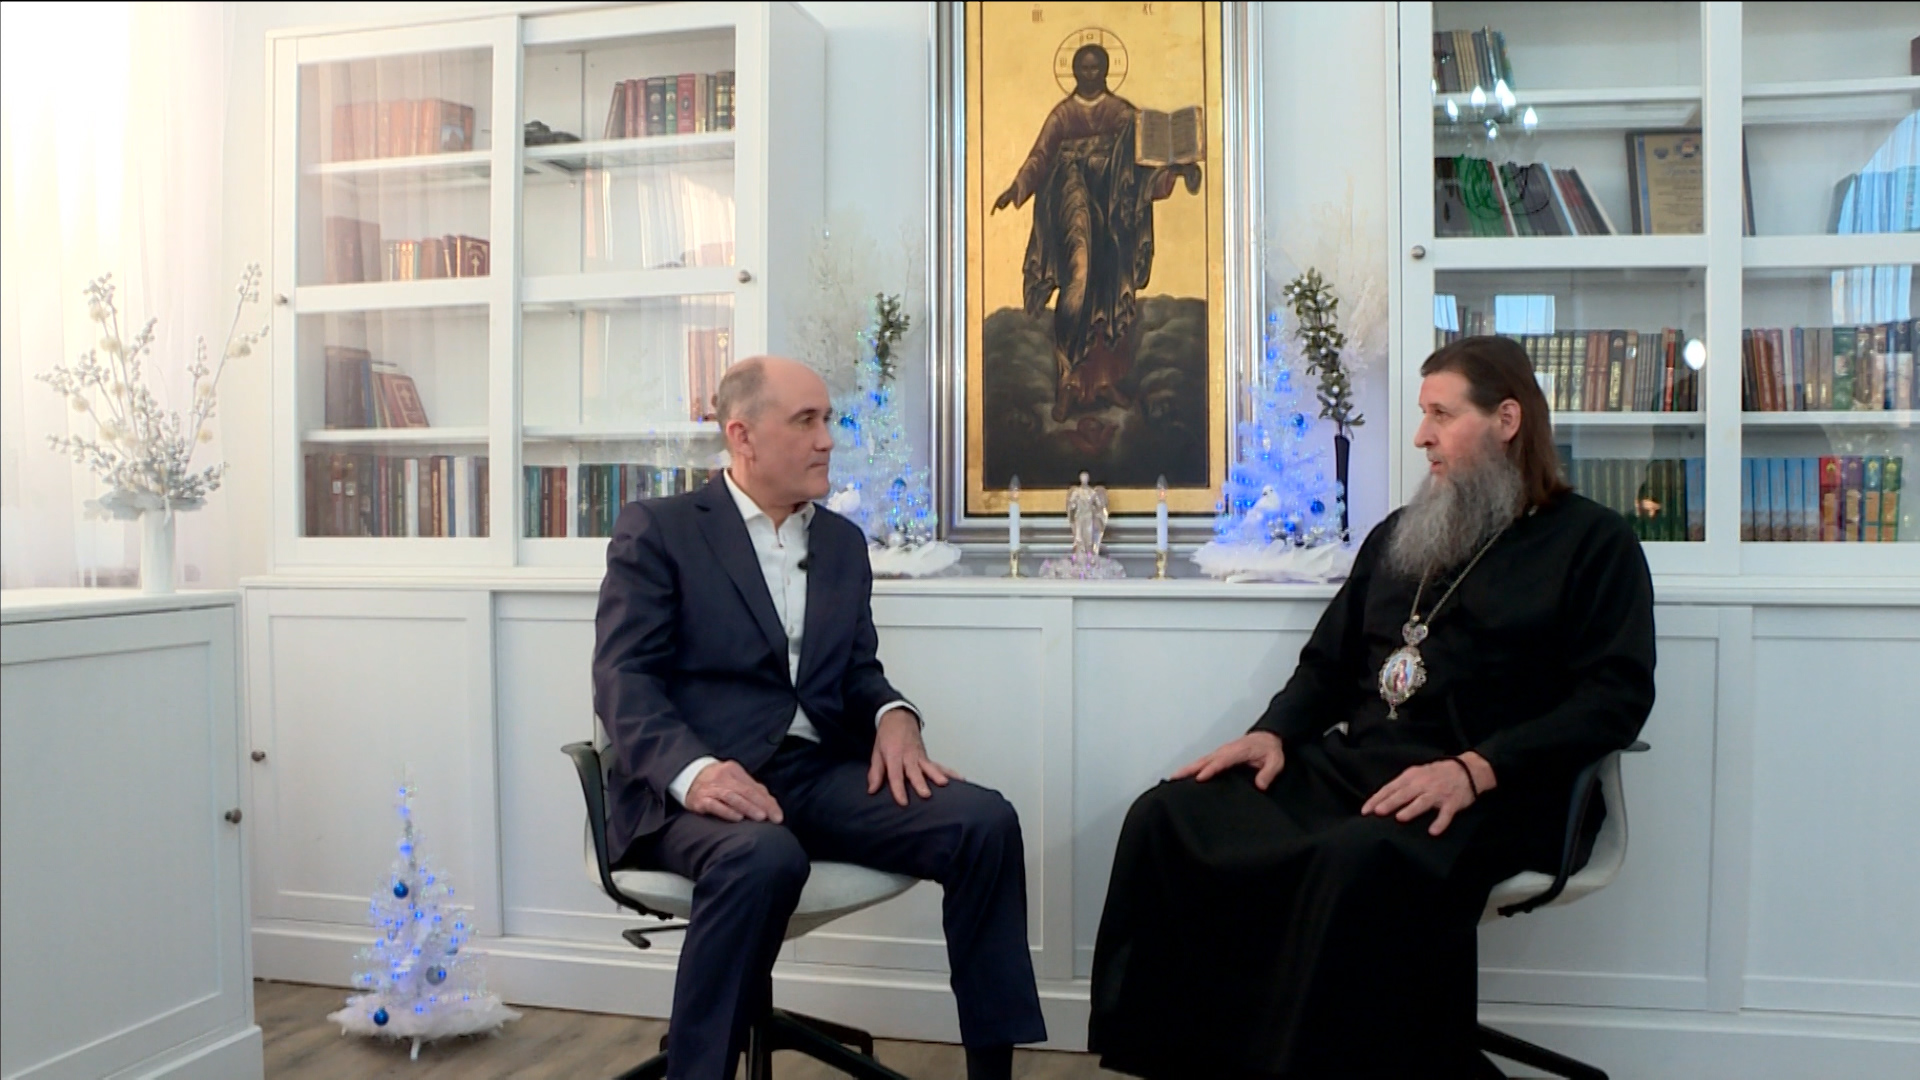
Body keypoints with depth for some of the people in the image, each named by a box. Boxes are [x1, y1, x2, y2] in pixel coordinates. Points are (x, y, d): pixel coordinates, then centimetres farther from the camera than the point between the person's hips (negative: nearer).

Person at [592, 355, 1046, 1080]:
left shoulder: (843, 541, 19)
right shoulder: (656, 530, 2)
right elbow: (624, 679, -7)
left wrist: (892, 715, -6)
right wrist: (693, 769, -26)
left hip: (820, 771, 5)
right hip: (698, 783, -5)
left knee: (984, 820, -18)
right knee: (764, 856, -39)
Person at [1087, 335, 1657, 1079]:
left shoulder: (1592, 543, 5)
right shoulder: (1398, 534, 24)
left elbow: (1615, 696, -7)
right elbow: (1328, 662, 26)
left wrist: (1474, 770, -21)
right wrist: (1274, 733, 4)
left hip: (1495, 795, -6)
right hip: (1353, 765, 6)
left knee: (1362, 862, -40)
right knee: (1167, 818, -16)